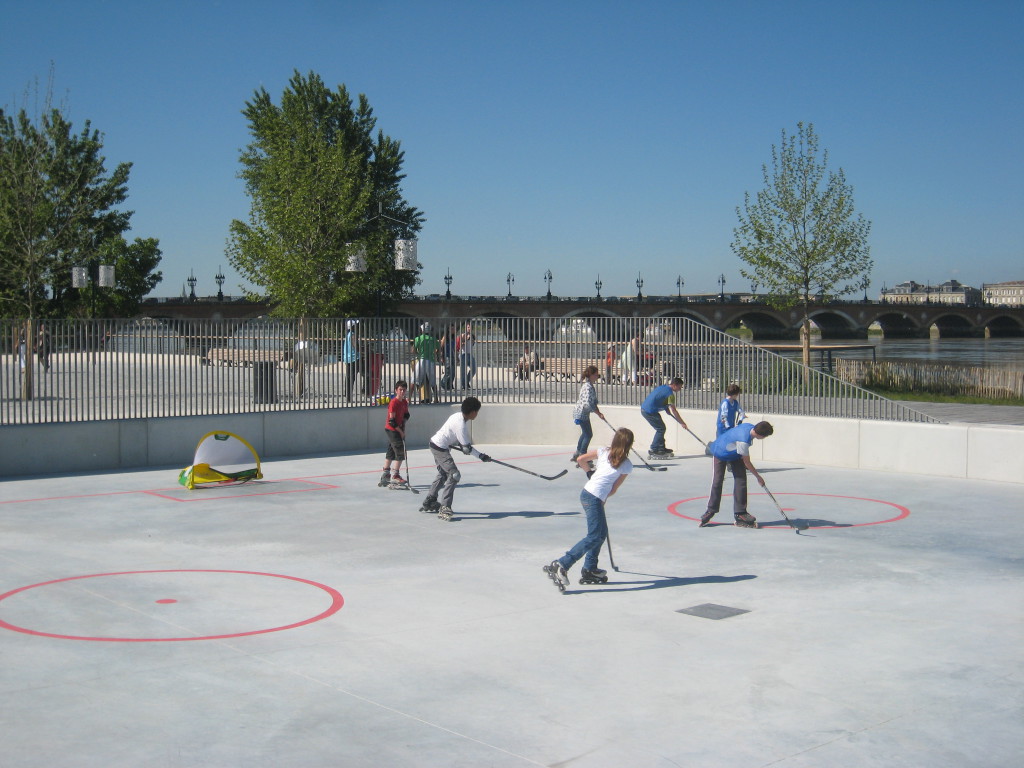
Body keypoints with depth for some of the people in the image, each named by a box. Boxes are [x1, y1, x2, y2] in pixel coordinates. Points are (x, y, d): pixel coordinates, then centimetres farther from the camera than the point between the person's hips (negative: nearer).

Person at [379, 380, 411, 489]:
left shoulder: (404, 402, 8)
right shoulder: (393, 402, -18)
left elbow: (406, 415, 16)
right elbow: (391, 421, -20)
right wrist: (400, 431, -15)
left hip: (398, 430, 9)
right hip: (392, 430, -9)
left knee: (391, 453, 16)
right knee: (400, 453, -12)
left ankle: (385, 475, 27)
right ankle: (395, 476, -9)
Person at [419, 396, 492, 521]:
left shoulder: (459, 416, 2)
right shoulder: (460, 424, -26)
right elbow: (467, 448, -22)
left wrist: (462, 445, 2)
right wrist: (481, 456, -14)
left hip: (436, 444, 10)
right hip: (440, 448, -10)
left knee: (443, 474, 22)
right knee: (454, 475, -13)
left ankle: (428, 504, 33)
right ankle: (444, 508, -15)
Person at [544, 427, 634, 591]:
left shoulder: (603, 451, 11)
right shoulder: (627, 465, 1)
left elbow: (580, 459, 9)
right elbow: (614, 489, 4)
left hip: (586, 493, 7)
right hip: (594, 498, -7)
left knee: (602, 533, 18)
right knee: (593, 537, -9)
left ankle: (589, 570, 20)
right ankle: (561, 565, -21)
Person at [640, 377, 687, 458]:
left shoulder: (663, 387, 15)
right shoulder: (670, 394, -12)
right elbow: (674, 411, -11)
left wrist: (666, 409, 17)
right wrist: (682, 423, -5)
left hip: (644, 408, 9)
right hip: (650, 412, -9)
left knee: (661, 428, 17)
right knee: (661, 429, -2)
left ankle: (662, 449, 23)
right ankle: (653, 452, -1)